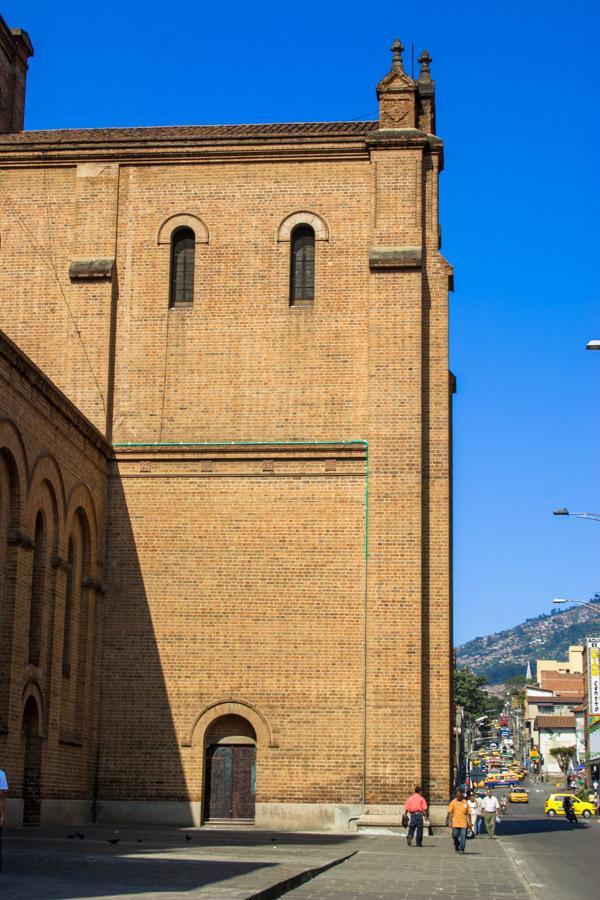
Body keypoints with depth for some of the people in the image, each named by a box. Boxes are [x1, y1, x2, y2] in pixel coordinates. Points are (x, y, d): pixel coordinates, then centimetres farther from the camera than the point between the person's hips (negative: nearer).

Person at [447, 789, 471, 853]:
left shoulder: (465, 803, 5)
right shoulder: (453, 802, 2)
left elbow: (468, 813, 9)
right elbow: (450, 813, 1)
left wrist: (469, 823, 3)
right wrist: (450, 822, -6)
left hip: (463, 823, 0)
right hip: (455, 823, 0)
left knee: (463, 836, -5)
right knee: (455, 836, 2)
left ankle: (461, 849, 1)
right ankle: (456, 845, 29)